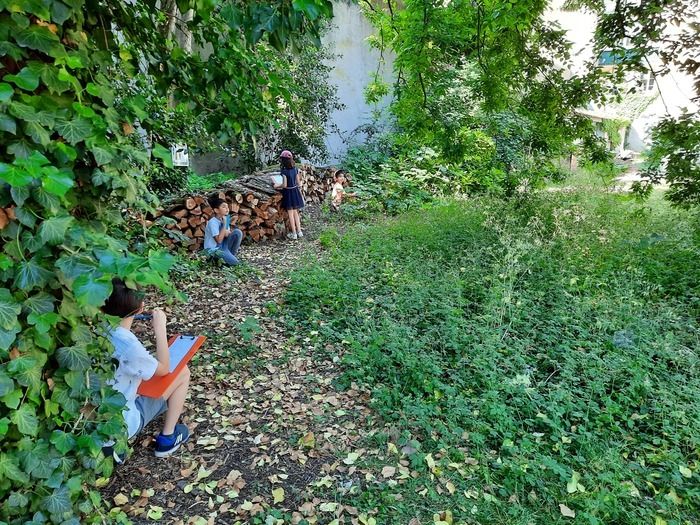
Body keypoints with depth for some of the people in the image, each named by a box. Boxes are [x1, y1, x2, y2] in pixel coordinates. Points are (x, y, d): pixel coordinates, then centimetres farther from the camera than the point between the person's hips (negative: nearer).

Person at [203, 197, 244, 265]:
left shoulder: (225, 219, 1)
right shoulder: (212, 222, -23)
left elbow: (227, 233, 9)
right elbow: (219, 240, -27)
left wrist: (227, 232, -16)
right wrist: (224, 225, -25)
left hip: (223, 245, 7)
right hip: (213, 249, -7)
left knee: (238, 232, -12)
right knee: (235, 262, -19)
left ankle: (232, 254, 2)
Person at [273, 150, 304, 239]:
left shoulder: (284, 171, -18)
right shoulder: (295, 169, 0)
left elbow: (284, 185, -19)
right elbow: (298, 182, 6)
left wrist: (277, 186, -1)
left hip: (288, 193, -6)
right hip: (295, 191, 6)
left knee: (291, 214, 4)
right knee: (295, 213, 16)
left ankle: (294, 233, 10)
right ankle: (299, 231, 20)